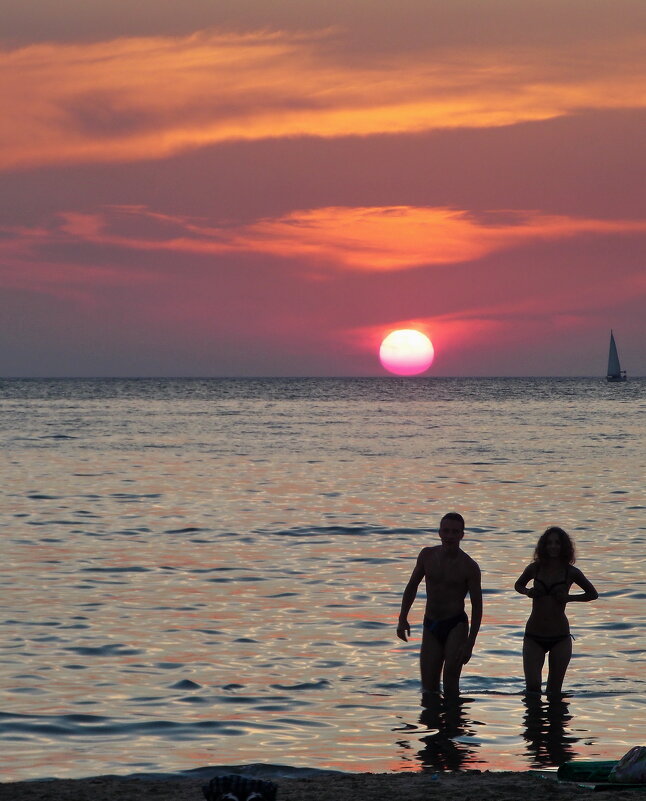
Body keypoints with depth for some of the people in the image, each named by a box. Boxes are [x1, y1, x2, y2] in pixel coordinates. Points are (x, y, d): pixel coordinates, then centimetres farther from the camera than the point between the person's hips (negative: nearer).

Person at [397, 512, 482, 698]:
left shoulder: (469, 567, -8)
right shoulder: (427, 555, 3)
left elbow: (477, 606, -7)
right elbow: (412, 586, 17)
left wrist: (470, 642, -14)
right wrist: (402, 618, 9)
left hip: (456, 626, -4)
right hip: (431, 626, 4)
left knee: (450, 681, -16)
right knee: (429, 688, 4)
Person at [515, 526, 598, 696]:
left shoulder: (571, 572, -1)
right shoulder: (535, 568, 2)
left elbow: (593, 594, 11)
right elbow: (518, 585, 20)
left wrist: (570, 598, -5)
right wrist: (527, 592, -3)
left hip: (560, 638, -1)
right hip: (534, 637, 1)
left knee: (554, 690, 2)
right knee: (532, 686, -9)